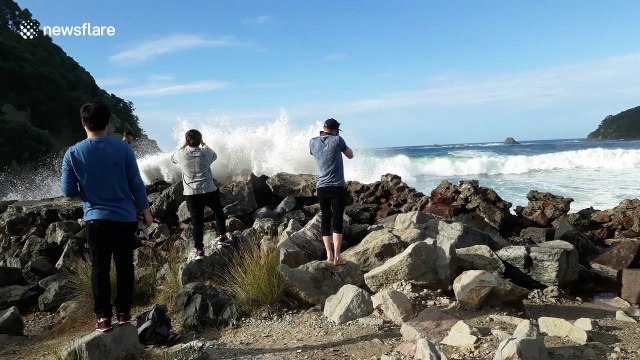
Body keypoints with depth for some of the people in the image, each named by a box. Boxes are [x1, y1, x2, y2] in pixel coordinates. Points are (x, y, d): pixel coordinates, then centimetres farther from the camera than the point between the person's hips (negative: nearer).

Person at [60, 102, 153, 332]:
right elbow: (136, 183, -4)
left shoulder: (73, 153, -6)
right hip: (125, 218, 0)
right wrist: (145, 210, 5)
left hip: (96, 219, 0)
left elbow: (68, 191, -1)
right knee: (124, 266, 11)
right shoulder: (122, 149, -8)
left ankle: (103, 316, 9)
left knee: (99, 268, 9)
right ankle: (123, 313, 17)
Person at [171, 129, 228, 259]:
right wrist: (204, 145, 25)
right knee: (218, 212, 25)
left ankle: (199, 250, 4)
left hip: (191, 194, 0)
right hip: (209, 191, 0)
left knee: (196, 221, 4)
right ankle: (222, 236, 35)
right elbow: (214, 156, 16)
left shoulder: (181, 154, -7)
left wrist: (183, 145, 19)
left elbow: (173, 158, 17)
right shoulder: (206, 153, -8)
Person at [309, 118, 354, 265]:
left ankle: (329, 255, 11)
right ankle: (337, 256, -3)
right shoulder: (337, 140, -7)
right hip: (337, 187, -4)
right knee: (337, 221, -2)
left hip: (321, 188, 4)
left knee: (325, 220, 10)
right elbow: (350, 155, 8)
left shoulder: (313, 142, 4)